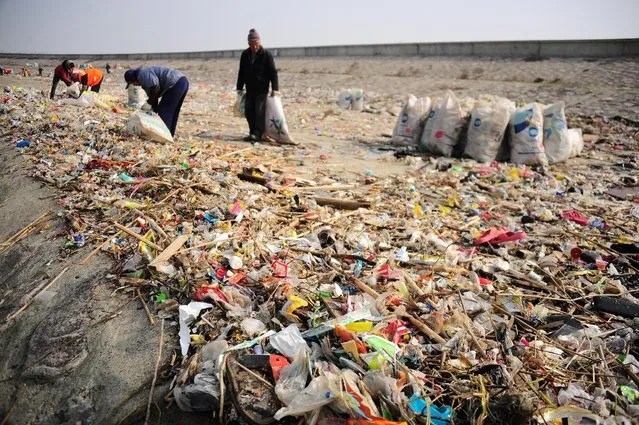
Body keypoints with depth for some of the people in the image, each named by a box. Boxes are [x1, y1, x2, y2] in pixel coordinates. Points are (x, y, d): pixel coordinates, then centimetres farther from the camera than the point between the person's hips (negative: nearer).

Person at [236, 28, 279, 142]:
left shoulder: (266, 55, -7)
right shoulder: (245, 54, 7)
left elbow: (273, 72, -10)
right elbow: (241, 72, 14)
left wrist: (275, 88, -18)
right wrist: (240, 88, 11)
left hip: (262, 89, -5)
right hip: (250, 89, 5)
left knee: (259, 111, -9)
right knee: (248, 111, 5)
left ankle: (257, 134, -8)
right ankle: (252, 132, 15)